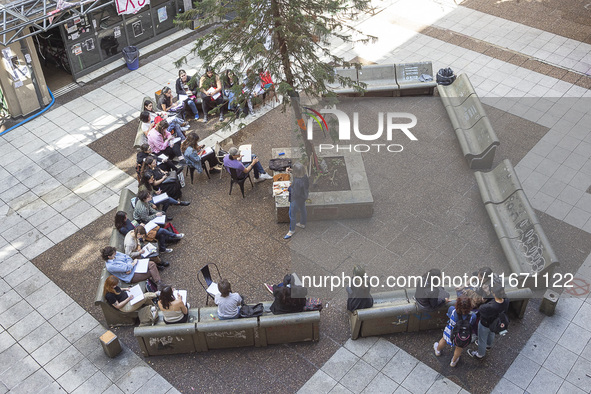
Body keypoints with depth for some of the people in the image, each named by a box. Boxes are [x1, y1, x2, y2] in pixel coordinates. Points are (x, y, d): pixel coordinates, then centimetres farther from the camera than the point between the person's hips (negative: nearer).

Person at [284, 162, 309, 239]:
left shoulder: (297, 181, -40)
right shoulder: (305, 176, -15)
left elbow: (296, 194, -32)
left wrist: (290, 188, -14)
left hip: (297, 199, -8)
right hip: (303, 197, 8)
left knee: (292, 214, 13)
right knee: (302, 210, 30)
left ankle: (292, 230, 32)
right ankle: (302, 224, 55)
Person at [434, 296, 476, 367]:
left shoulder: (452, 309, -35)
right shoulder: (472, 317, -36)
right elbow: (472, 325, -13)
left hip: (450, 333, 1)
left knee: (444, 340, 36)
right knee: (459, 348, 33)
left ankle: (438, 350, 68)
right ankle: (453, 361, 60)